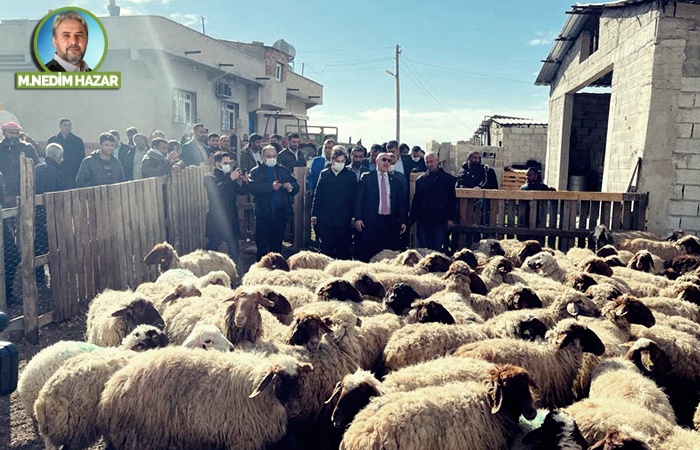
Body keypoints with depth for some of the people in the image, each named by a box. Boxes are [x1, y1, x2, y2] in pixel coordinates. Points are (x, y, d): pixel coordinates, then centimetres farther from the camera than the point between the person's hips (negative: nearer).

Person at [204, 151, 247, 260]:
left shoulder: (230, 175, 11)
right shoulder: (209, 177, -4)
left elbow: (241, 192, 10)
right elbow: (214, 190, -23)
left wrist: (240, 181, -10)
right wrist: (230, 179, -25)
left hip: (231, 219, 5)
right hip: (216, 220, -5)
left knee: (234, 250, 9)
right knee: (211, 250, -1)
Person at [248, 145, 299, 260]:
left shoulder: (284, 170, 13)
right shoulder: (256, 171, 1)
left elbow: (296, 185, 6)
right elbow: (252, 188, -17)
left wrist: (291, 187, -17)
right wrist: (270, 186, -27)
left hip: (281, 213, 3)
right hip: (264, 214, -3)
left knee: (277, 243, 12)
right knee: (262, 246, 2)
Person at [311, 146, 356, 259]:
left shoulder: (350, 176, 3)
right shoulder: (324, 174, 7)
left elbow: (354, 197, 3)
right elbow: (317, 195, 8)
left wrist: (354, 216, -2)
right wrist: (314, 214, 4)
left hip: (343, 219, -1)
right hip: (325, 218, 1)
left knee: (343, 248, 4)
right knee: (326, 247, 6)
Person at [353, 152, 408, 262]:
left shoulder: (395, 180, 13)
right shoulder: (366, 177, 4)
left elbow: (402, 201, 12)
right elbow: (358, 199, -1)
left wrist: (403, 221, 4)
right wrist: (358, 218, -10)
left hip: (390, 222, 3)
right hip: (370, 221, -3)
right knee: (366, 254, -1)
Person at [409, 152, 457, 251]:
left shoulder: (448, 178, 3)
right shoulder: (420, 180, 8)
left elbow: (452, 200, 2)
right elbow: (415, 200, 8)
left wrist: (451, 218, -3)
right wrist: (413, 218, 3)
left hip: (440, 220, -2)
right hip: (423, 220, 2)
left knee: (437, 249, 3)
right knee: (423, 249, 5)